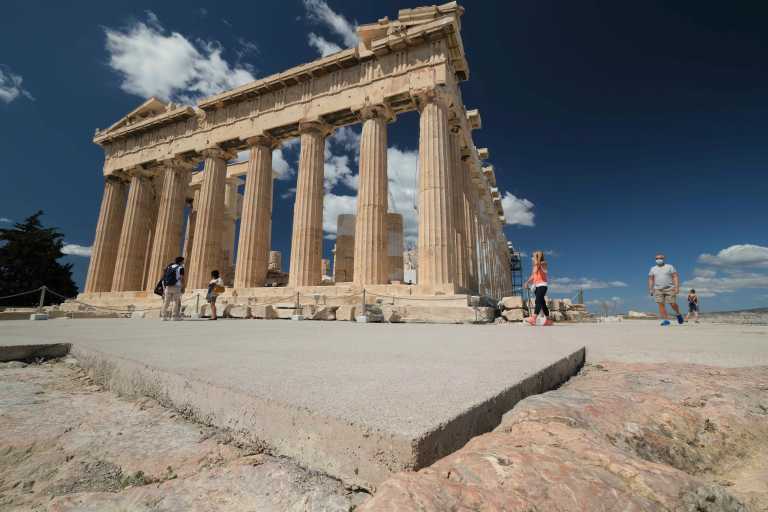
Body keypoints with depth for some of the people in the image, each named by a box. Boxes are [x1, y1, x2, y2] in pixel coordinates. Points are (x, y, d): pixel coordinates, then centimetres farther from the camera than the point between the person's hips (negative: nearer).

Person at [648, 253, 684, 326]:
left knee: (673, 304, -4)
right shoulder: (653, 269, 10)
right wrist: (650, 289, 2)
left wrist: (677, 287, -12)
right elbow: (651, 279, 10)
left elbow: (675, 277, -2)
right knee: (661, 305, -7)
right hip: (658, 290, 2)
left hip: (670, 289, -2)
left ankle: (678, 314, 27)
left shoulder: (670, 267, 3)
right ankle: (666, 320, -5)